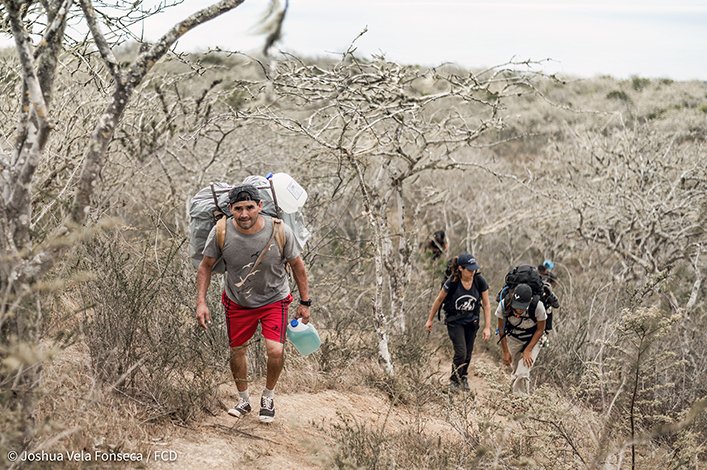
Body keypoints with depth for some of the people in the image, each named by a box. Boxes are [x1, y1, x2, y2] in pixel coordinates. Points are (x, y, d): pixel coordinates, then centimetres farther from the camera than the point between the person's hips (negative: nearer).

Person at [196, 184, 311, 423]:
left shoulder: (280, 231, -23)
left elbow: (297, 265, -7)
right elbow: (206, 266, -4)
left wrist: (305, 302, -1)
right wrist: (201, 302, -11)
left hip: (274, 300, -2)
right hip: (237, 302, 2)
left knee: (276, 351, -16)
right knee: (237, 351, 12)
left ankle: (268, 396, 13)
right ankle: (243, 399, 38)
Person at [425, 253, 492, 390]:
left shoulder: (480, 281, -15)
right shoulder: (452, 283, -21)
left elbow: (486, 304, -6)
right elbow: (439, 300, -5)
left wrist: (487, 327, -9)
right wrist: (430, 320, 4)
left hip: (471, 321, 3)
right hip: (455, 321, -3)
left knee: (468, 353, 8)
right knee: (461, 352, -13)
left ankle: (463, 378, 34)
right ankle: (454, 381, 7)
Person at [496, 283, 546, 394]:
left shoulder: (537, 306, -32)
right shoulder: (504, 304, -27)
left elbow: (540, 329, -14)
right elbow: (501, 329, -10)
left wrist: (528, 350, -18)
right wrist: (505, 352, -8)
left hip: (532, 340, -2)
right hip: (512, 339, 2)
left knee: (522, 374, -17)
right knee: (515, 371, 11)